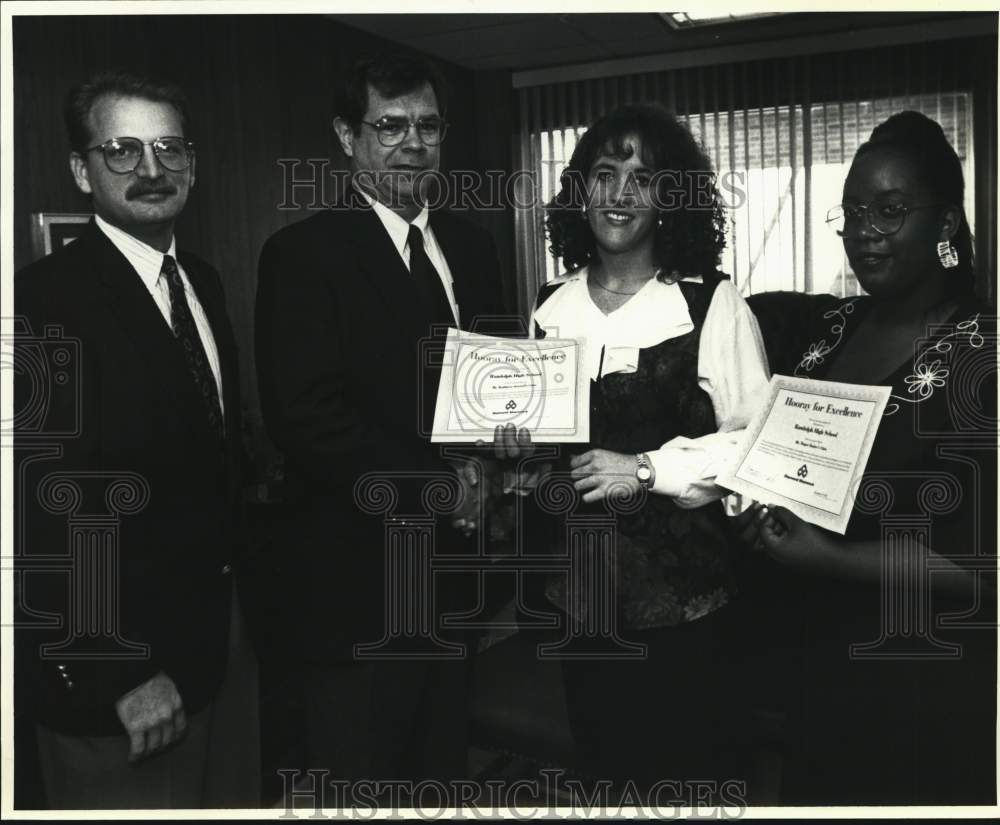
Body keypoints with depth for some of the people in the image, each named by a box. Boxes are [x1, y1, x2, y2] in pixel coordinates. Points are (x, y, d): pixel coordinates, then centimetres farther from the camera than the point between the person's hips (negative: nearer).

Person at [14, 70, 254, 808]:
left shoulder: (203, 281, 6)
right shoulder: (43, 303, -19)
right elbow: (41, 517, -21)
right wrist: (114, 683, -19)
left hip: (219, 644, 7)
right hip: (112, 683, -7)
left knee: (234, 795, 23)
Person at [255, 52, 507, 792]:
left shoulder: (471, 246, 10)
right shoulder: (304, 254, -9)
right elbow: (307, 420, -18)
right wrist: (439, 486, -18)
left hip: (458, 566, 6)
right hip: (360, 581, -6)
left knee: (445, 769, 21)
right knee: (363, 783, 10)